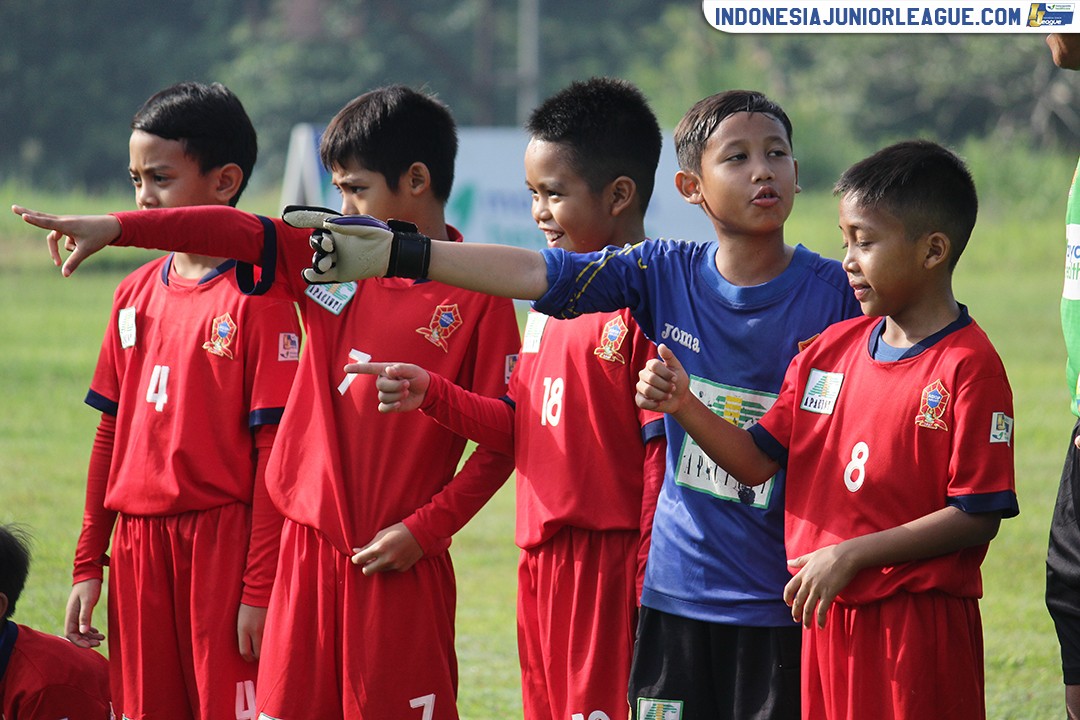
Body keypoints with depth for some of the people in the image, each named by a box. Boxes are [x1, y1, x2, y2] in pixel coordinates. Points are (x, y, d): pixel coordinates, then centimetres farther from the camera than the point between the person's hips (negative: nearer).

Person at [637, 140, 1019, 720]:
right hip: (826, 617, 7)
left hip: (919, 625, -6)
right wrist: (683, 406, -4)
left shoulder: (967, 366, -11)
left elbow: (978, 517, -15)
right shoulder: (830, 350, 11)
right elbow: (757, 461, 12)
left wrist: (850, 555, -17)